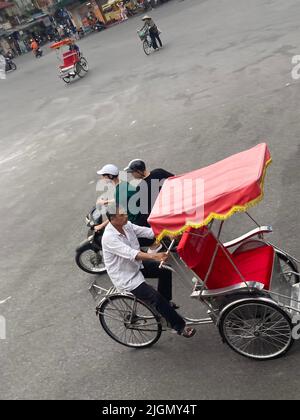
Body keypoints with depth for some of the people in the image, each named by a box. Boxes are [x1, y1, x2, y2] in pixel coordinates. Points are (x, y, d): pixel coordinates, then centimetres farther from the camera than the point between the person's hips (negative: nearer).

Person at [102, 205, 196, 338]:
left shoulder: (126, 225, -5)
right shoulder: (109, 237, -29)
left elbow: (146, 231, -8)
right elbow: (131, 254, -40)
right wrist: (154, 256, -52)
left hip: (135, 265, 8)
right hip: (125, 278, -8)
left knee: (165, 269, 5)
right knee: (156, 297, -14)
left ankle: (165, 303, 25)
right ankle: (180, 326, 3)